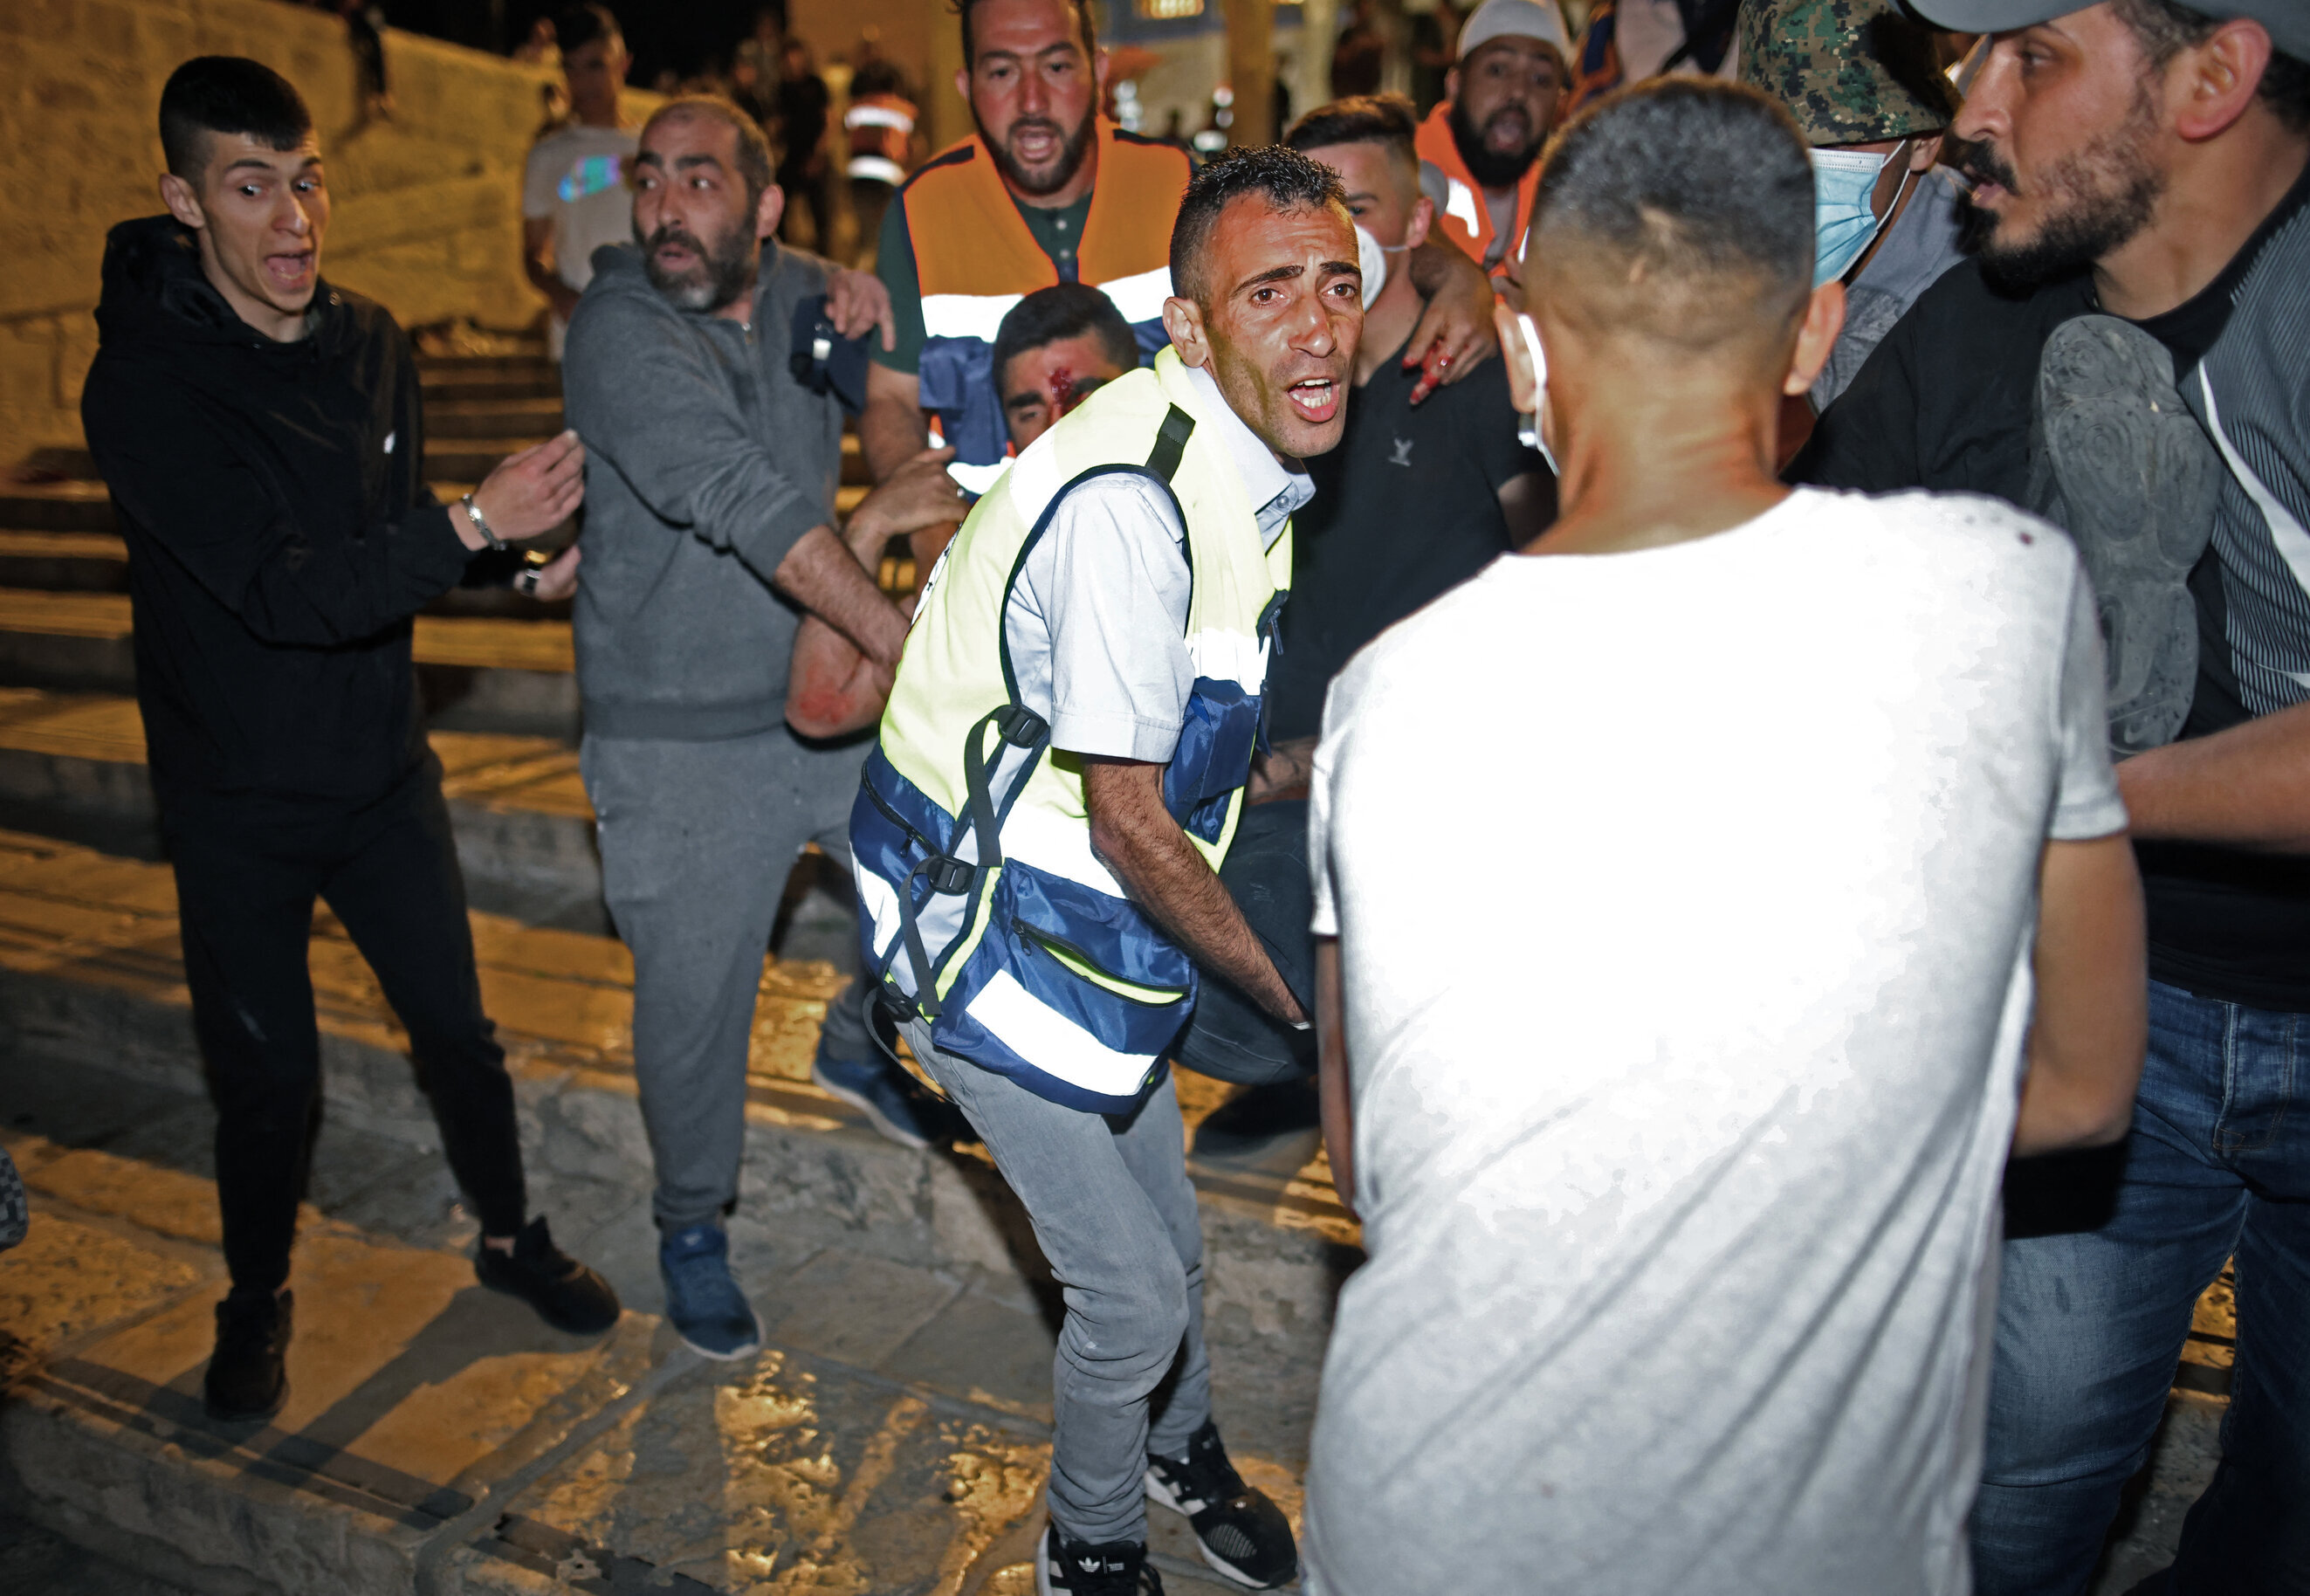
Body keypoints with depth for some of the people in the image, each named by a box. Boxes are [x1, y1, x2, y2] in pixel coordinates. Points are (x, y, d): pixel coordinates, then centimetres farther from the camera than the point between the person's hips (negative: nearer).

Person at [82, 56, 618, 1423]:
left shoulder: (371, 346, -2)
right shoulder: (144, 385, -19)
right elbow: (282, 595, -29)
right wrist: (473, 526, -36)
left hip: (384, 774, 4)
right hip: (239, 808, -4)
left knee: (460, 1032, 14)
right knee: (269, 1083, 9)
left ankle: (511, 1235, 38)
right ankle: (258, 1300, 36)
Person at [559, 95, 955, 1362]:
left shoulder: (791, 291, 2)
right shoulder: (619, 333, -16)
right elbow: (744, 500, -29)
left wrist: (866, 306, -5)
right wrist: (906, 642, -37)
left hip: (831, 698, 6)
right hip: (681, 741, -5)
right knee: (695, 998, 5)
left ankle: (858, 1046, 39)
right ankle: (692, 1225, 31)